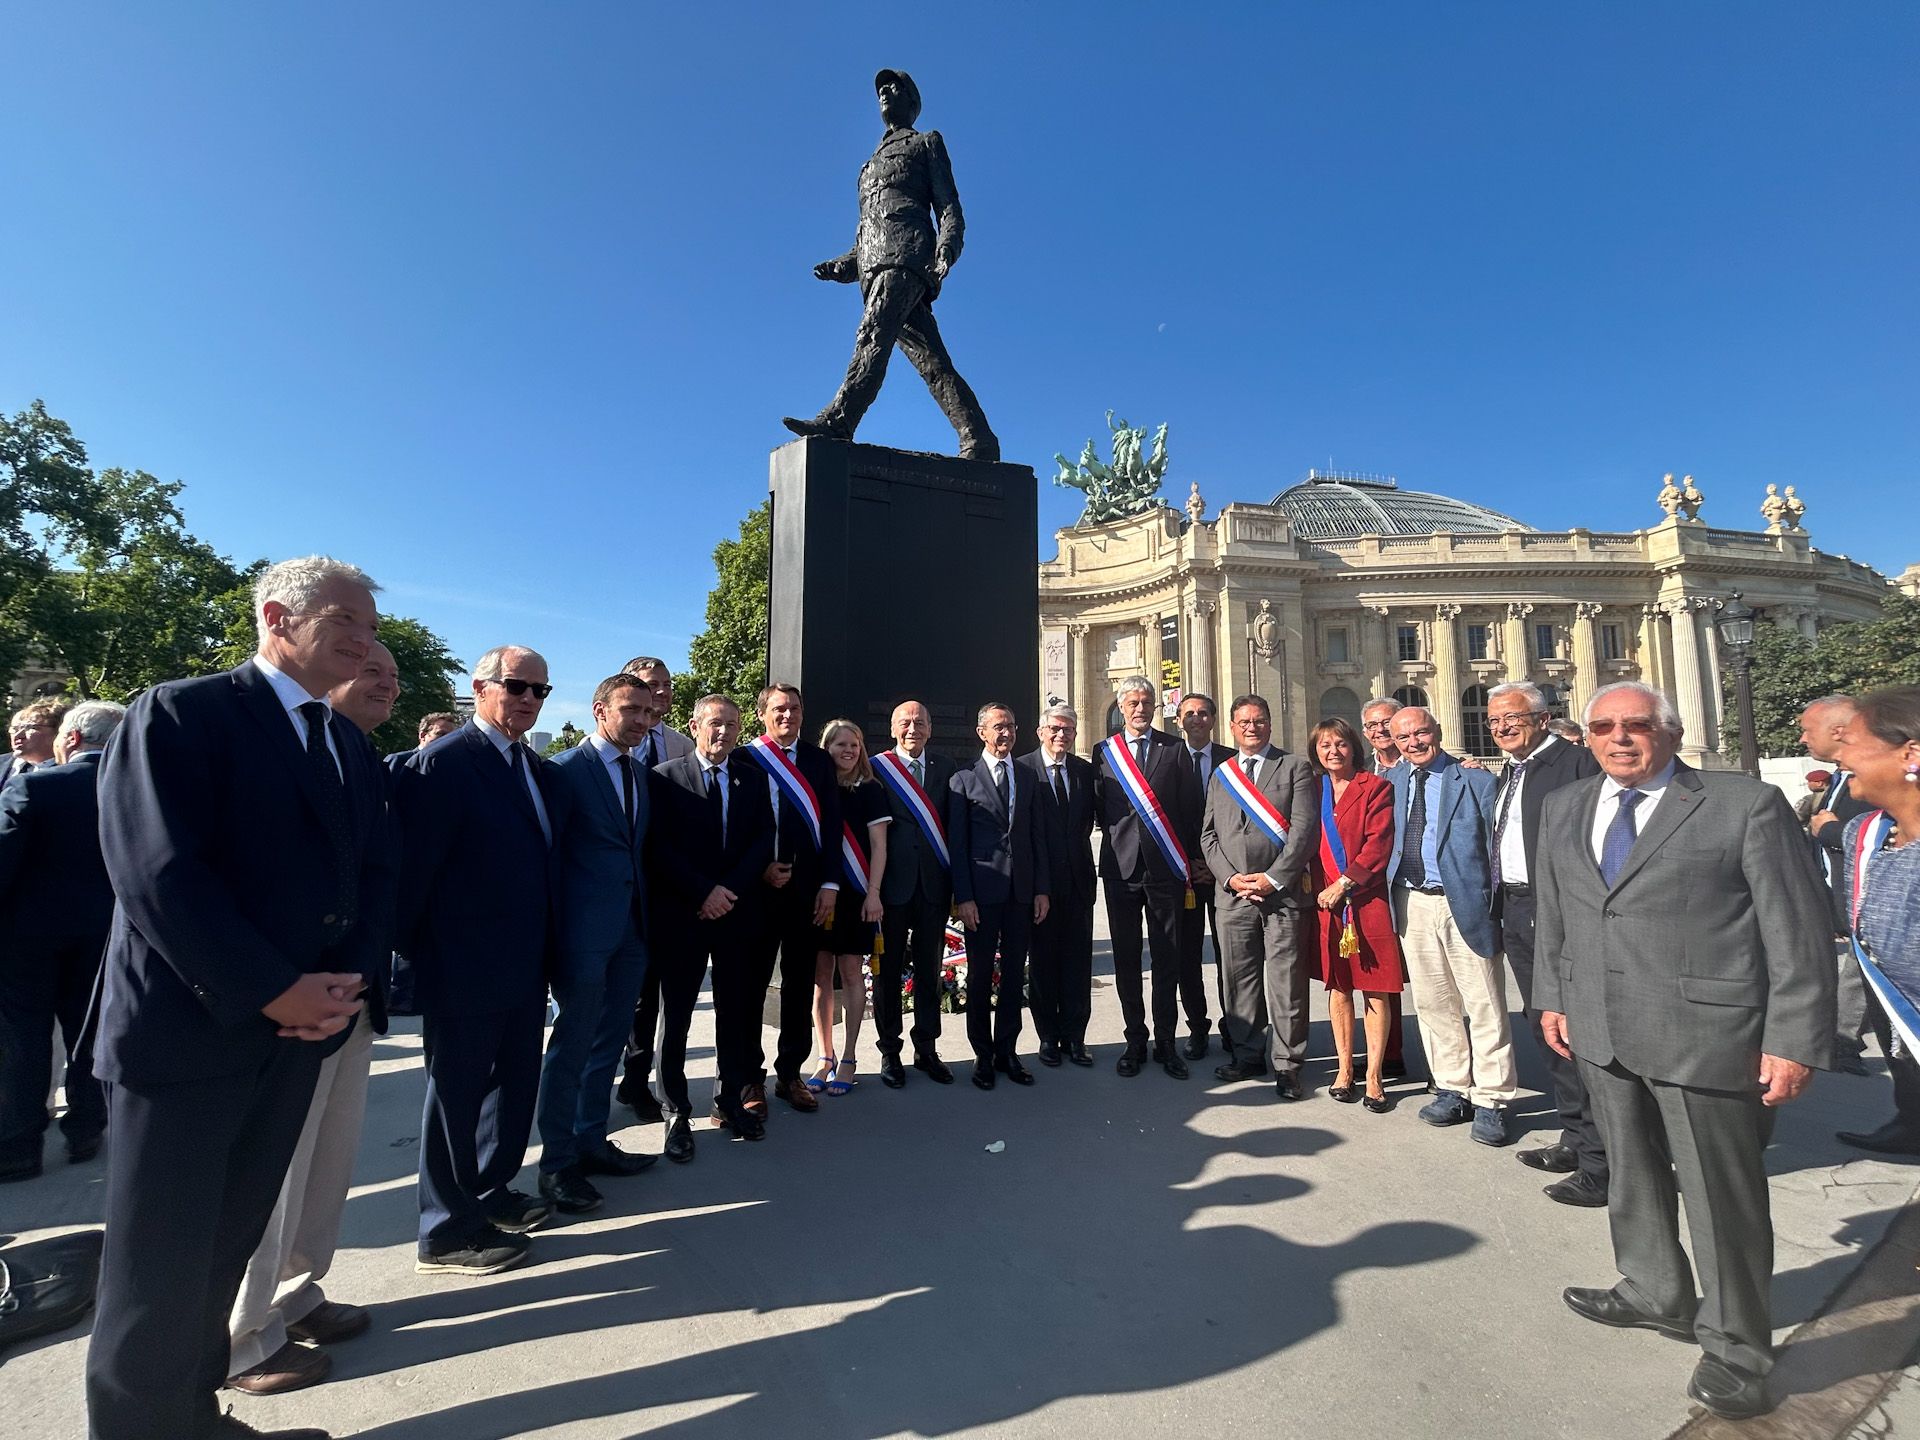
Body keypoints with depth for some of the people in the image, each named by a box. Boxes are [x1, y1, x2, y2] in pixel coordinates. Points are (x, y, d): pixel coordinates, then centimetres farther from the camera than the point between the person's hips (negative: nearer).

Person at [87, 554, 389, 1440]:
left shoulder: (350, 746, 12)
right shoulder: (179, 713, -9)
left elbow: (373, 875, 9)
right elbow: (157, 872, -18)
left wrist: (348, 980, -8)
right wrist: (273, 991, -18)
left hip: (298, 1033, 6)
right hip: (187, 1030, -6)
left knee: (225, 1251, 17)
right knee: (159, 1273, 6)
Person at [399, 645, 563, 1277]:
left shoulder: (538, 768, 9)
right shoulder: (443, 763, -16)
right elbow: (412, 865, -16)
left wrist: (547, 949, 10)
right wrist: (411, 952, -11)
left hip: (525, 966, 8)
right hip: (466, 970, -8)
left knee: (514, 1085, 21)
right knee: (457, 1092, 9)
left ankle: (490, 1193, 41)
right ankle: (448, 1232, 26)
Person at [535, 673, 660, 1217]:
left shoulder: (640, 773, 11)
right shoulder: (566, 769, -11)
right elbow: (548, 850, -11)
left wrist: (647, 917, 9)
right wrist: (554, 931, -12)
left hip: (631, 928, 7)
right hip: (585, 929, -7)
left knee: (610, 1039, 16)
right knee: (573, 1044, 3)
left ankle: (591, 1141, 31)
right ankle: (557, 1162, 18)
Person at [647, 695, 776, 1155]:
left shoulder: (753, 777, 8)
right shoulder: (666, 777, -3)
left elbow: (764, 840, 3)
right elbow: (660, 847, -8)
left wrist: (729, 889, -9)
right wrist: (704, 892, -15)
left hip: (738, 911, 3)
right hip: (681, 914, -3)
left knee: (736, 1011, 11)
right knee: (676, 1015, 7)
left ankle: (730, 1100, 26)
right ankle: (675, 1114, 20)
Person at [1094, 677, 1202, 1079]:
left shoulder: (1174, 749, 5)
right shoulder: (1104, 751, 7)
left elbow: (1189, 808, 4)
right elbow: (1099, 806, 11)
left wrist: (1190, 863, 2)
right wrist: (1118, 837, 1)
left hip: (1165, 866, -1)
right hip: (1120, 867, 1)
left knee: (1167, 958, 5)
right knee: (1126, 959, 8)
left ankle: (1165, 1042, 18)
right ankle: (1135, 1041, 21)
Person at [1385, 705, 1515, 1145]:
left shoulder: (1475, 781, -3)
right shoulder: (1391, 783, 9)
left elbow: (1495, 847, -4)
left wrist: (1495, 905, -10)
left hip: (1465, 902, -4)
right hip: (1413, 903, 4)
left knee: (1484, 1004, 3)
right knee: (1432, 1002, 12)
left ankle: (1490, 1101, 14)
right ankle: (1452, 1089, 25)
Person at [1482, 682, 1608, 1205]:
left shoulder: (1578, 762, -9)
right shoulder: (1509, 773, 17)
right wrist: (1500, 907, 16)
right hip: (1516, 912, 9)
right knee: (1544, 1026, 16)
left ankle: (1600, 1161, 7)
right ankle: (1575, 1137, 30)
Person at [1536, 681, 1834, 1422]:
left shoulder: (1747, 804, -7)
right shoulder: (1564, 808, 8)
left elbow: (1800, 930, -7)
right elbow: (1551, 913, 14)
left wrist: (1794, 1040, -10)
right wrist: (1552, 995, 12)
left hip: (1707, 1036, -5)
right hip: (1603, 1036, 5)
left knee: (1722, 1195, 9)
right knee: (1633, 1174, 20)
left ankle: (1735, 1347, 30)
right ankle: (1654, 1295, 42)